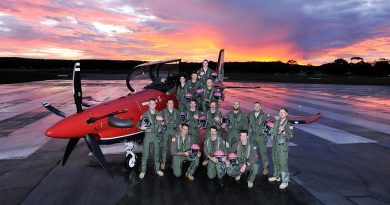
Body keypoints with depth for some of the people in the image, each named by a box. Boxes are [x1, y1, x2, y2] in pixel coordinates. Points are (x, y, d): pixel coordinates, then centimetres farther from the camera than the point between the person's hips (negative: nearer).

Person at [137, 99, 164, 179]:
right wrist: (141, 127, -22)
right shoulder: (145, 114, 1)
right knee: (145, 153, -3)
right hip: (148, 135, -3)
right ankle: (143, 171, 7)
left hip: (156, 135, 3)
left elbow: (160, 125, 11)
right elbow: (138, 124, -2)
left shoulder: (159, 114, 9)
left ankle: (157, 169, 23)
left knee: (157, 153, 10)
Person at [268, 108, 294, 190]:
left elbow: (290, 137, -19)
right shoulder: (277, 122, 5)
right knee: (275, 162, 18)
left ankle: (285, 181, 7)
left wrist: (283, 131, -31)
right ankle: (277, 176, 36)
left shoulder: (288, 124, -13)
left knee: (283, 164, -3)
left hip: (282, 146, -7)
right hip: (275, 145, 7)